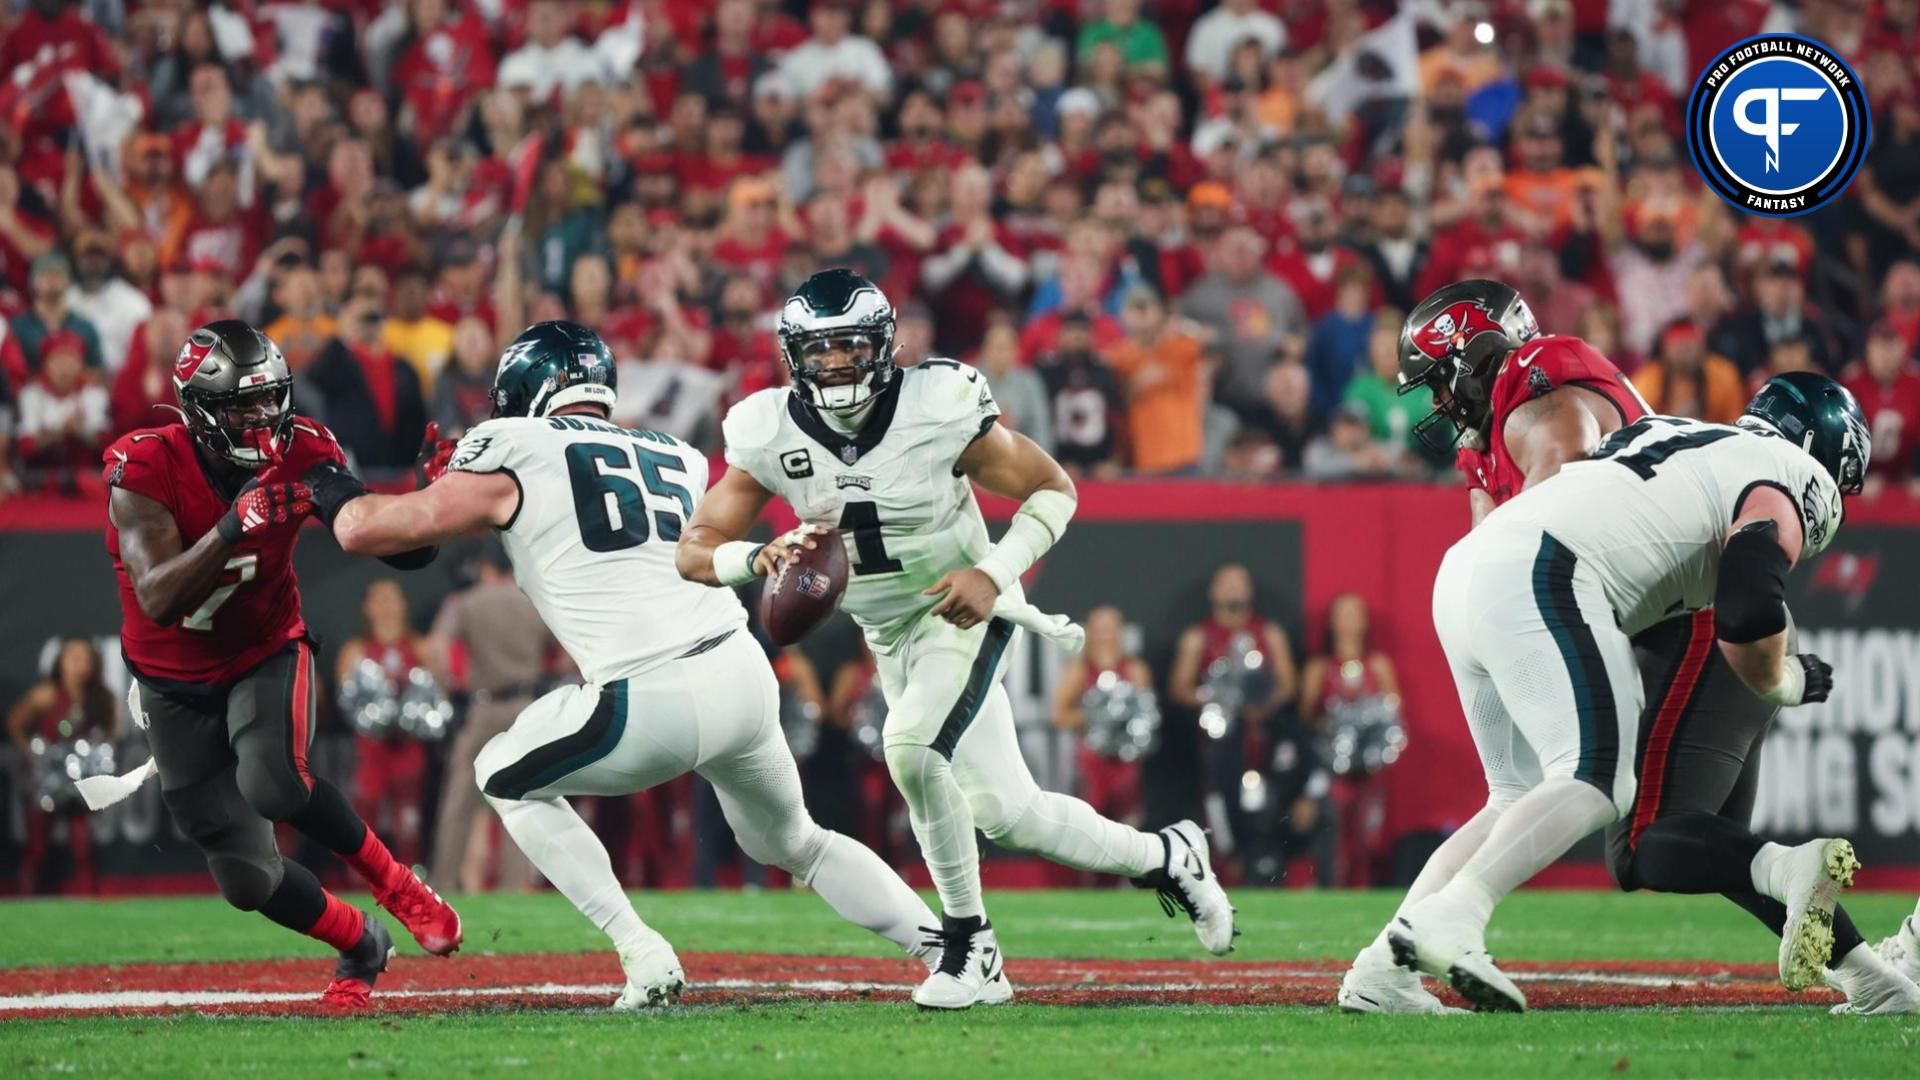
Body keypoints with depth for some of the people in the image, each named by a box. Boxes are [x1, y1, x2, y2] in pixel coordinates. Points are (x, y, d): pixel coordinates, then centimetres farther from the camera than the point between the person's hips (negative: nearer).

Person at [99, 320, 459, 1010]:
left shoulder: (302, 453, -16)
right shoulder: (144, 469, -25)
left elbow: (402, 550, -8)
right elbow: (158, 602, -36)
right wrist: (232, 527, -47)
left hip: (269, 654, 0)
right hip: (176, 685, 0)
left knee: (273, 785, -33)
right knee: (247, 881, 0)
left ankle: (396, 885, -10)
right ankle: (361, 947, 26)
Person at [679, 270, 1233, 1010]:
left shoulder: (938, 408, -21)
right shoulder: (771, 435, -12)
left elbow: (1053, 490, -11)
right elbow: (695, 552, -12)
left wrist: (995, 573, -25)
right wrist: (761, 556, -34)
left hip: (963, 610, -5)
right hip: (889, 636, 5)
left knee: (912, 746, -30)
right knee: (1004, 815, 6)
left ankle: (969, 945, -14)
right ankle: (1164, 857, 30)